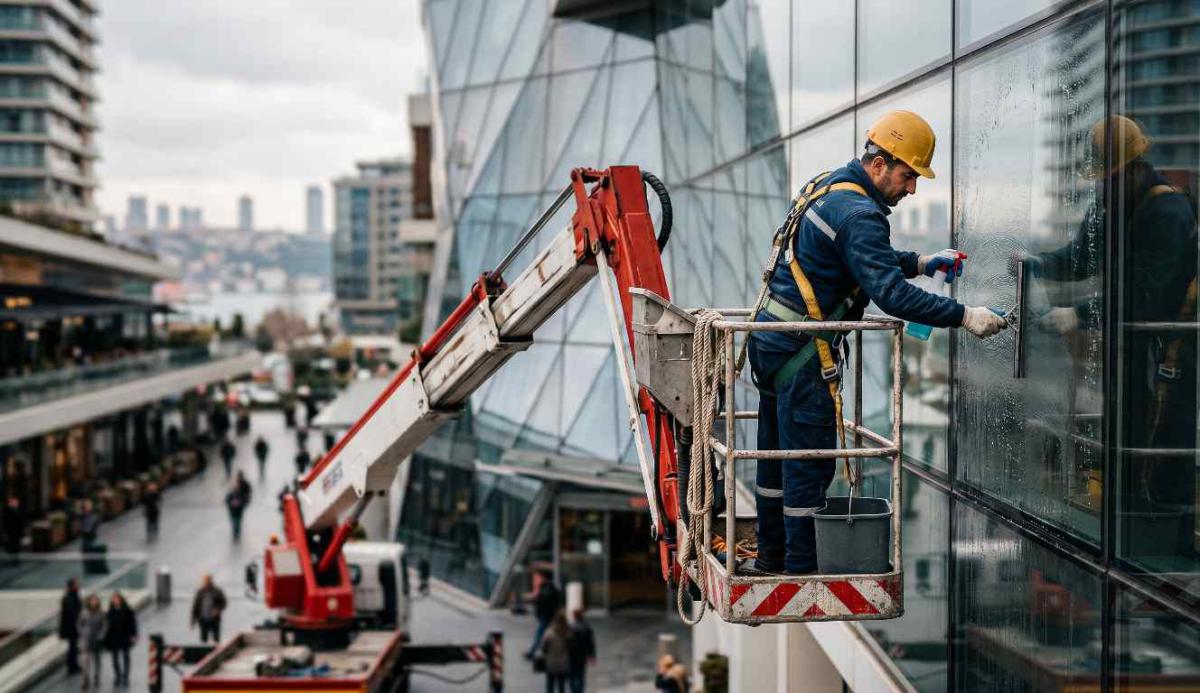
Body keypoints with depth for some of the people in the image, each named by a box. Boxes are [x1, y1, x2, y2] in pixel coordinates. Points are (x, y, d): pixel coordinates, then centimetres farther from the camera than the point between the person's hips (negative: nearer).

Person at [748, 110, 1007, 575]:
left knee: (777, 453, 17)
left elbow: (869, 263, 25)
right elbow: (891, 293, -27)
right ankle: (801, 572, 0)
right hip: (801, 350, -10)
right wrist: (964, 317, -27)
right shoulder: (857, 213, -19)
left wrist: (921, 263, 14)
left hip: (771, 339, 11)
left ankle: (771, 558, 28)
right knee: (810, 465, -5)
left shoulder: (829, 186, 13)